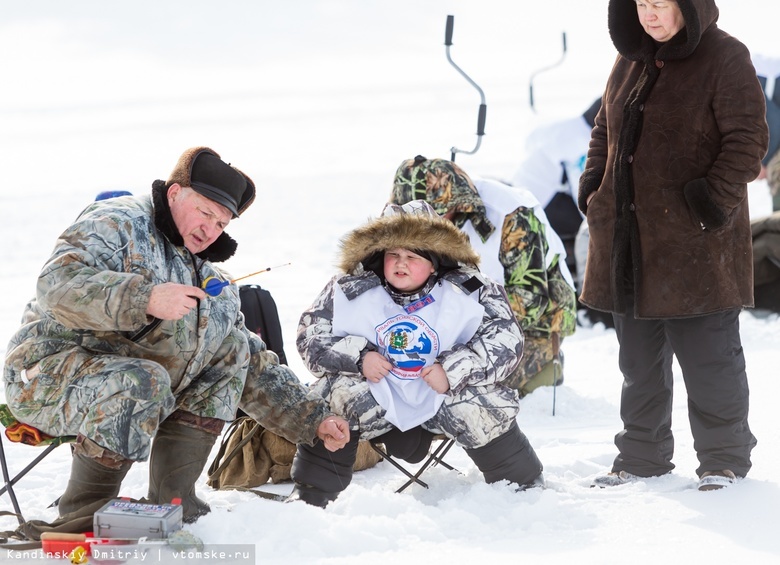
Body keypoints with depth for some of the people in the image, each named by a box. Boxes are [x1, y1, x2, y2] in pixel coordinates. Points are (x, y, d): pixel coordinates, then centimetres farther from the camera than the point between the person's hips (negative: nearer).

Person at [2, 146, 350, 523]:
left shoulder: (209, 278, 16)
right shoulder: (118, 224, -8)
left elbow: (257, 371, 18)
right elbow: (58, 284, -26)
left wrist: (313, 420, 6)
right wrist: (145, 299, -36)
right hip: (44, 374, -8)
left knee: (234, 347, -2)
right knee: (143, 383, -36)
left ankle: (172, 500, -6)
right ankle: (83, 516, -19)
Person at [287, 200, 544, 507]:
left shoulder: (469, 292, -12)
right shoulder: (351, 291, -8)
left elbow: (505, 338, -14)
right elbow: (311, 335, -6)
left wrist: (454, 370, -25)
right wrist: (358, 357, -22)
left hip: (448, 398, -1)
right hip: (377, 398, 1)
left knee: (487, 411, -23)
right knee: (333, 401, -23)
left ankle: (526, 488, 8)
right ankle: (310, 496, -8)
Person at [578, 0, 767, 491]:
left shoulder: (725, 59, -9)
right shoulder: (632, 60, 12)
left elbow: (748, 138, -13)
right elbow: (606, 131, 21)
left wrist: (716, 199, -19)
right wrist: (593, 188, 8)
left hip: (695, 242, -7)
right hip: (629, 242, 7)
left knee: (708, 356, -2)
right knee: (639, 358, 13)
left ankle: (725, 458, 12)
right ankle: (643, 456, 25)